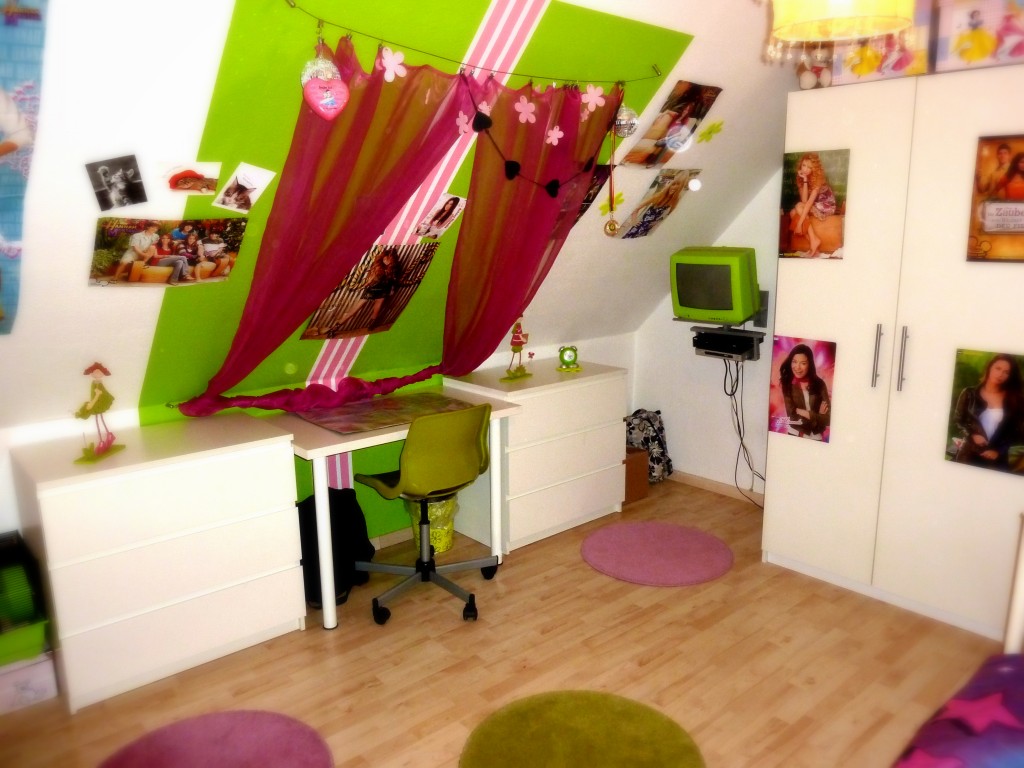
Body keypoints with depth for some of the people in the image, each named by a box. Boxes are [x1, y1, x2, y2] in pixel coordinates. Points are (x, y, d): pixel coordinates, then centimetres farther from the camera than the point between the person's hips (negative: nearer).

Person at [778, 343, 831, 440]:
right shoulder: (787, 383, -11)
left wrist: (801, 412, -16)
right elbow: (791, 414, -16)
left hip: (816, 437, 1)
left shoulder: (819, 384, -7)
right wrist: (817, 416, -12)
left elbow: (827, 418, -11)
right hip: (795, 435, -1)